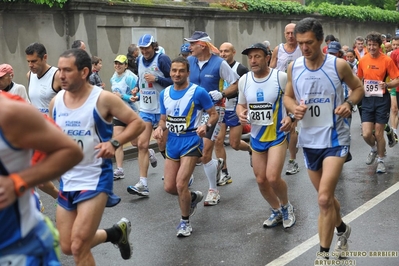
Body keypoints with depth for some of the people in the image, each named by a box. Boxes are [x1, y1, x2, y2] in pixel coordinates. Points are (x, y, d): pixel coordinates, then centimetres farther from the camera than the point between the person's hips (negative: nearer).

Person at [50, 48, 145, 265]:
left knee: (78, 247, -12)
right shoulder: (56, 102, 2)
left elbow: (138, 123, -8)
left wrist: (114, 143, -22)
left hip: (95, 179, -6)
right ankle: (116, 232, 35)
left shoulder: (103, 99, -13)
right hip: (67, 180, 6)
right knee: (67, 247, 12)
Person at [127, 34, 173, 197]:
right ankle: (143, 185, -4)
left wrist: (156, 79, -22)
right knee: (142, 145, -4)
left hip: (162, 109, -5)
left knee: (162, 144, 4)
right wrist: (137, 88, 8)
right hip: (145, 109, 5)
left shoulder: (162, 59, -10)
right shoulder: (140, 60, 10)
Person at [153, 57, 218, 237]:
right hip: (172, 142, 6)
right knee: (169, 187, 6)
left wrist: (205, 126, -24)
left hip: (190, 141, -6)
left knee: (181, 184, -13)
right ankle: (193, 197, 38)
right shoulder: (164, 94, 7)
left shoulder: (198, 92, -10)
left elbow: (214, 114, -4)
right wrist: (159, 128, -6)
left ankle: (185, 221, 11)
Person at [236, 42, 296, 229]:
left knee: (272, 177, -16)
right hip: (256, 137, 5)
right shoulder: (244, 80, -2)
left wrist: (291, 117, -22)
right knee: (261, 180, 9)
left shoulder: (281, 77, -14)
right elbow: (241, 104, 12)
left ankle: (286, 206, 16)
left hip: (278, 136, -5)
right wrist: (240, 113, -10)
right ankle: (277, 211, 34)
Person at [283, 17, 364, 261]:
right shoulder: (293, 68, -2)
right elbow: (288, 97, 10)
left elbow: (358, 88, 4)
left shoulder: (339, 65, -11)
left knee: (324, 199, -14)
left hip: (335, 138, -4)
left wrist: (349, 103, -16)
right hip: (309, 140, 5)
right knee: (326, 197, 19)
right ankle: (343, 230, 48)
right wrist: (294, 108, -12)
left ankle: (323, 255, 0)